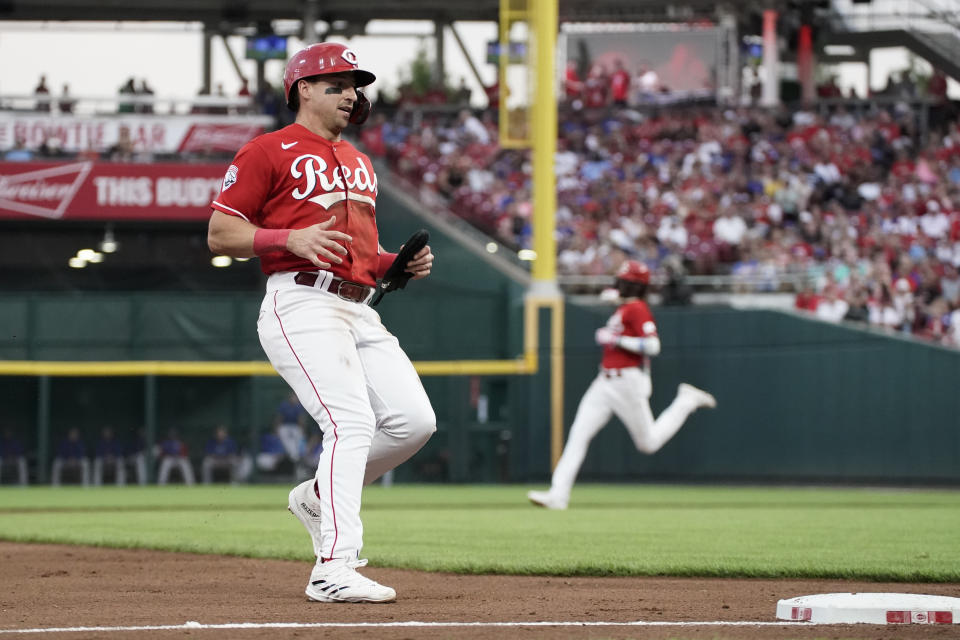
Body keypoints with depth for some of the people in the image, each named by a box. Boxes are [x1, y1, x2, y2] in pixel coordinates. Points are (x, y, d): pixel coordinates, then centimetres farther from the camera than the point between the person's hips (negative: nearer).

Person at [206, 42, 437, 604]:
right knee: (351, 421, -22)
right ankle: (335, 569, -26)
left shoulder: (360, 163, 26)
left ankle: (320, 497, 19)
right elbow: (220, 235, -4)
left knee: (414, 420, -3)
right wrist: (290, 238, -18)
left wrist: (403, 264, 11)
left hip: (361, 311, 8)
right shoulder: (269, 152, 1)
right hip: (302, 302, -8)